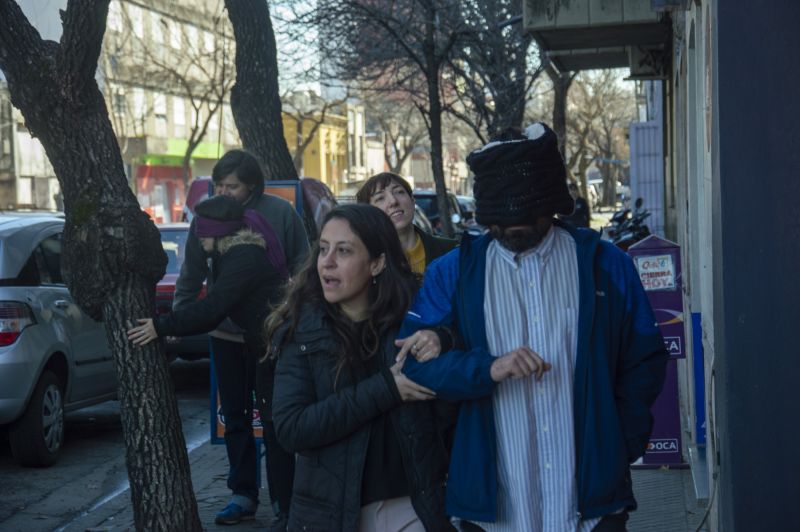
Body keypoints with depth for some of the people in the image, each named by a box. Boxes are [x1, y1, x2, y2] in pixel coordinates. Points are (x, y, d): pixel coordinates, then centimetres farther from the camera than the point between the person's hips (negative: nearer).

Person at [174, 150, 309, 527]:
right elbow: (190, 277, 8)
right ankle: (243, 494, 25)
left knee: (274, 420, 1)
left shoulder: (279, 213, -10)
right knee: (235, 418, 13)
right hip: (225, 335, 4)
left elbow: (302, 269, -6)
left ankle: (283, 503, 10)